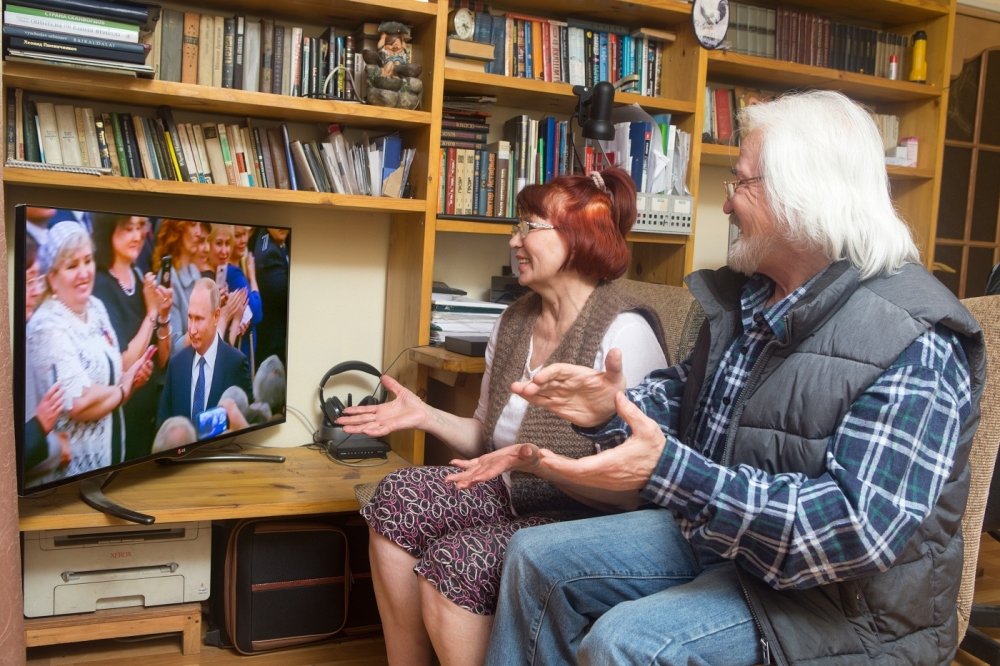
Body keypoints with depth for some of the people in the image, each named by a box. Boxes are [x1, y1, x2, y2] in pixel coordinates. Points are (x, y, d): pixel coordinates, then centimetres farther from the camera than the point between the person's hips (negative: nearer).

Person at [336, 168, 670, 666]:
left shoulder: (625, 332, -17)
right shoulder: (515, 323, 9)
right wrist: (425, 415, 2)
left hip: (589, 517, -8)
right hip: (516, 495, 8)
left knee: (455, 563, -25)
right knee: (398, 496, -11)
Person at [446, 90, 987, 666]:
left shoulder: (915, 346, -23)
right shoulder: (747, 294, 2)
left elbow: (862, 527, -30)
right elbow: (687, 390, 14)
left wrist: (669, 472, -38)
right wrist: (611, 409, -10)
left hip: (834, 593, -7)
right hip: (711, 533, 8)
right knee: (535, 558, 7)